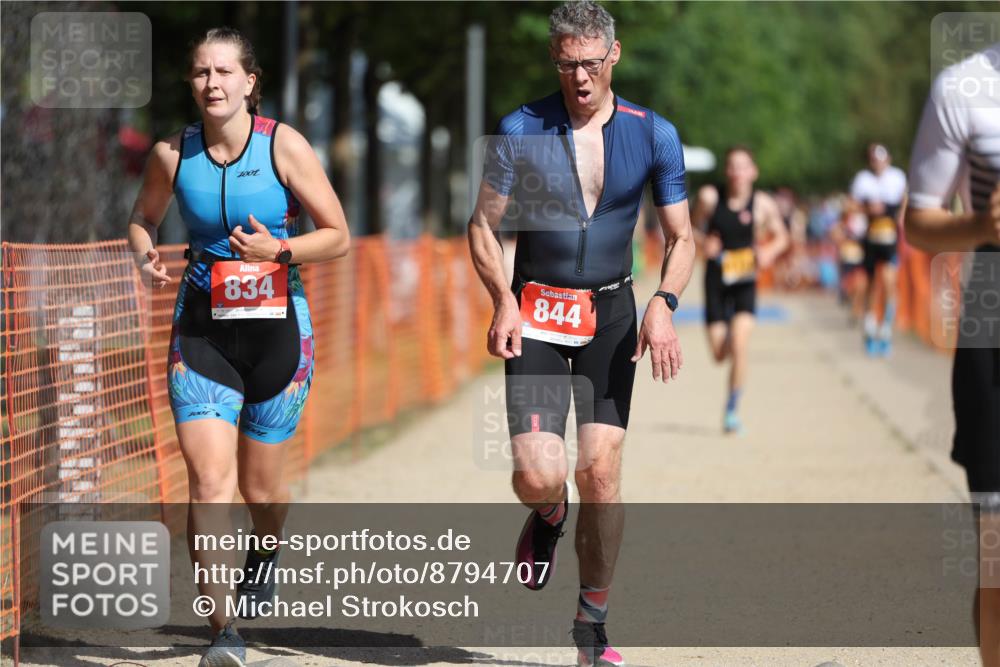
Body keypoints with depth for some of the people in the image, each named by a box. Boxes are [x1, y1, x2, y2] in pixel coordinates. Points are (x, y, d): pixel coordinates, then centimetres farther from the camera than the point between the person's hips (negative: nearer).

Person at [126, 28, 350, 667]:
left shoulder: (284, 146, -8)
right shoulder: (172, 153, -1)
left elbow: (338, 236, -4)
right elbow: (143, 217, 18)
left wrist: (278, 249, -20)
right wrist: (148, 256, -4)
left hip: (277, 331, -1)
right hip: (202, 330, 1)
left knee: (259, 485, 12)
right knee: (209, 480, -15)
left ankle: (267, 549, 49)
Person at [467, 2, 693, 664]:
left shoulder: (653, 135, -1)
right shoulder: (521, 130, -4)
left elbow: (681, 238, 4)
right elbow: (483, 225, 3)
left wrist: (663, 305, -14)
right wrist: (505, 302, -13)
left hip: (611, 314, 1)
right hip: (537, 313, -1)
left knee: (601, 469, -6)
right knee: (539, 475, -15)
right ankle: (549, 516, 25)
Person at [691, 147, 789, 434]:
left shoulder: (763, 204, -7)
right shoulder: (709, 197, -7)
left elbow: (781, 237, 7)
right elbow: (695, 226, 9)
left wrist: (769, 251, -14)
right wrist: (705, 242, -12)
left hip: (745, 282, -1)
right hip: (716, 279, 1)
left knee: (739, 346, -17)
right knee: (719, 353, 5)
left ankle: (732, 410, -3)